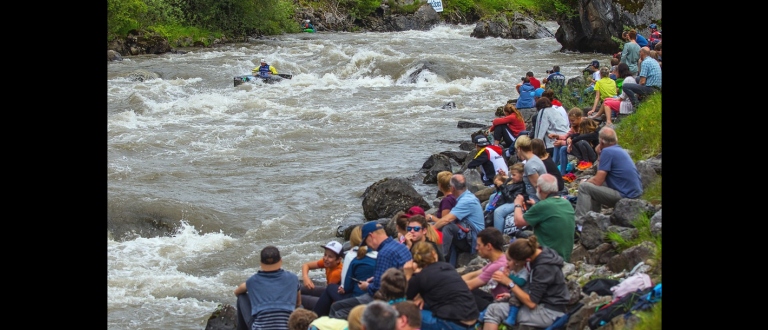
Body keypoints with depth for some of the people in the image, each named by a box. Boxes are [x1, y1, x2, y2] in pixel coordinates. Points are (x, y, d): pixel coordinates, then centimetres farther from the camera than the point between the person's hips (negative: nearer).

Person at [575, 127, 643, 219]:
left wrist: (585, 182, 7)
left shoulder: (607, 151, -13)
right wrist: (600, 154, 13)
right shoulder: (621, 150, 15)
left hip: (625, 196, -10)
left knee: (584, 187, -8)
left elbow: (597, 181, -14)